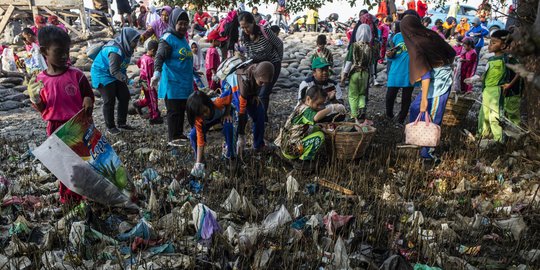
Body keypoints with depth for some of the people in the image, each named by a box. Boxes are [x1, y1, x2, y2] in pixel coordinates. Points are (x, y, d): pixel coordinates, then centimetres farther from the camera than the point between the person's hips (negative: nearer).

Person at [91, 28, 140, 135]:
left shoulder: (126, 48, -2)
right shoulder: (115, 51, -30)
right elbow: (114, 71, -35)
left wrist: (125, 78, 3)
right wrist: (127, 80, -42)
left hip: (115, 75, 9)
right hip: (103, 74, -9)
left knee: (125, 96, 4)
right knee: (109, 100, -9)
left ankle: (122, 123, 14)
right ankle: (110, 127, 3)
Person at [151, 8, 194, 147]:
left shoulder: (183, 39, 15)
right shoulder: (168, 39, -11)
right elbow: (159, 57, -19)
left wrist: (193, 74, 33)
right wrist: (157, 73, -33)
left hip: (185, 83, 8)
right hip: (172, 83, -8)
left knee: (182, 110, 15)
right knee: (173, 111, -3)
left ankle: (179, 134, 27)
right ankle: (173, 138, 4)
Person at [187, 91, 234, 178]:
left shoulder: (218, 103, -45)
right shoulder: (198, 119, -37)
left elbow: (230, 97, -23)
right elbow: (200, 140, -36)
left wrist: (227, 114, -23)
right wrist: (198, 163, -41)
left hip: (223, 113, -1)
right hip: (206, 122, 1)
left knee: (228, 126, -34)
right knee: (193, 135, -23)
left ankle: (229, 154, -12)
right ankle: (200, 160, -3)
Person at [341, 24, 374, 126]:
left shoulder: (354, 46, -11)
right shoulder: (370, 47, -2)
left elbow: (349, 61, -12)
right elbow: (370, 63, 4)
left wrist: (344, 74, -5)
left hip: (354, 73, -3)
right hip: (365, 73, 3)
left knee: (353, 95, 8)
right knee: (362, 94, 18)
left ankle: (357, 117, 6)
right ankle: (362, 111, -3)